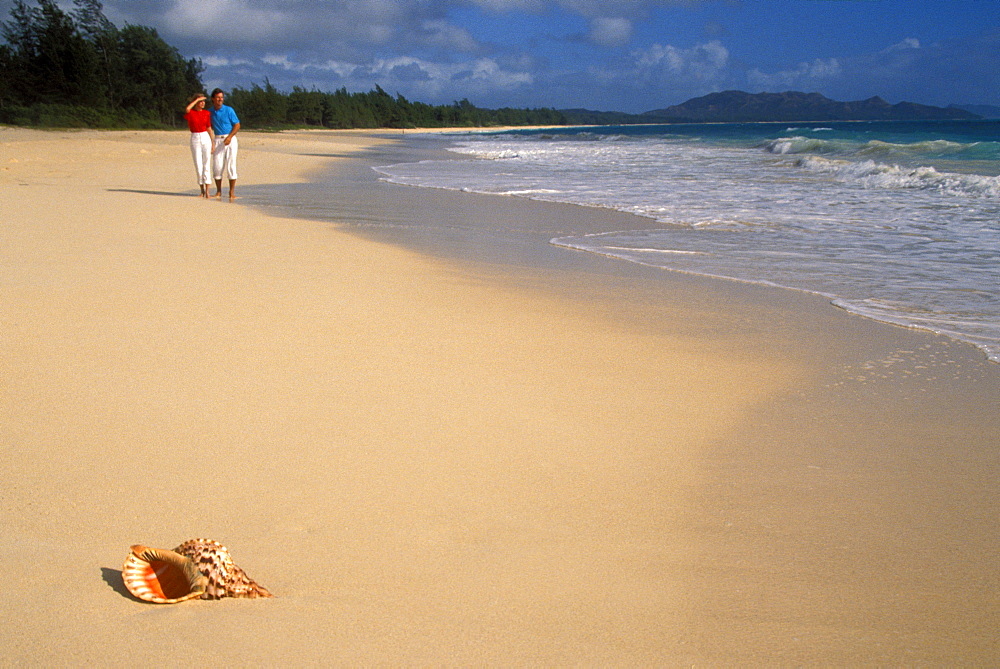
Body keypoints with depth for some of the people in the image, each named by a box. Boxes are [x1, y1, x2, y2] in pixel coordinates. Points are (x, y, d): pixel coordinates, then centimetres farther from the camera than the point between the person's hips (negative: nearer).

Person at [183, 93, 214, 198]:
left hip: (206, 138, 2)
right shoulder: (190, 113, -2)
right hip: (195, 139, -1)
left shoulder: (207, 113, 6)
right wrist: (197, 99, -15)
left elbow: (209, 128, 9)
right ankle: (202, 190, 10)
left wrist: (213, 143, 6)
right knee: (198, 165, 1)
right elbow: (187, 109, -27)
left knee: (207, 165, -3)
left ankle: (207, 191, -5)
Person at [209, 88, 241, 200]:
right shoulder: (210, 112, 10)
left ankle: (232, 192, -2)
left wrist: (229, 137, -16)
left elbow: (237, 125, -3)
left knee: (231, 165, -6)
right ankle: (218, 191, 6)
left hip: (230, 139, -3)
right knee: (217, 166, -2)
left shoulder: (229, 110, -2)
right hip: (218, 140, 3)